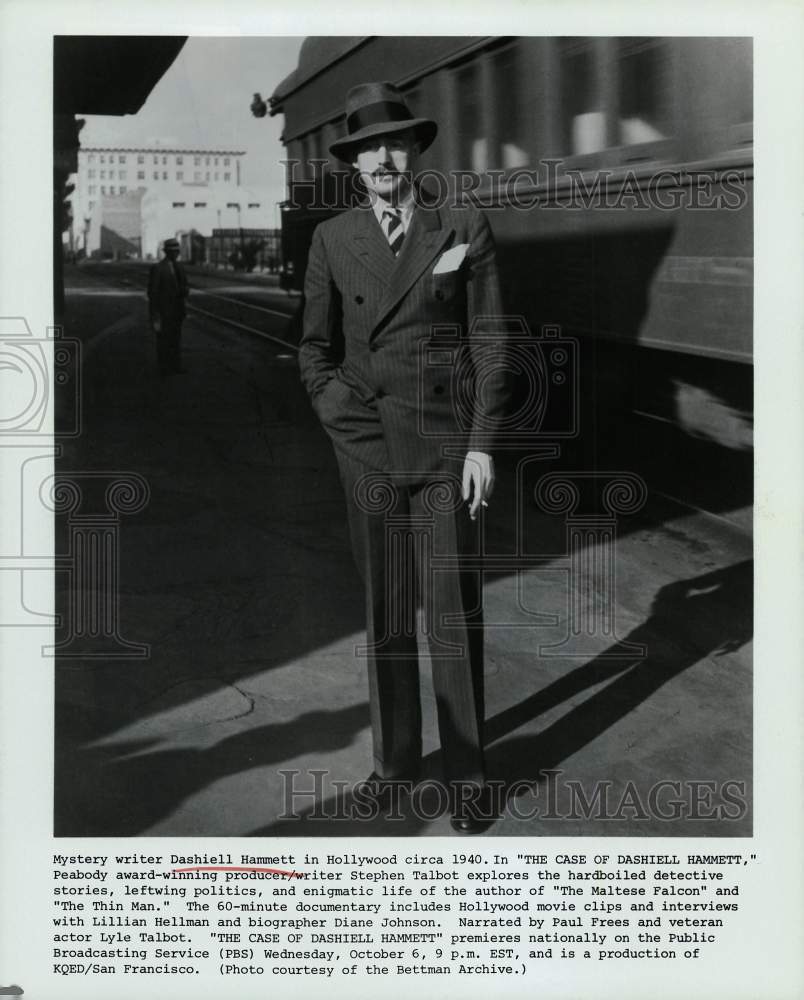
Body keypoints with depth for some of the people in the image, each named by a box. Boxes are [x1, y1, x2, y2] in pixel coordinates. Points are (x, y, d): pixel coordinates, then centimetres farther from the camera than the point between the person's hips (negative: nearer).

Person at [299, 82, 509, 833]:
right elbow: (315, 347, 12)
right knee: (385, 613, 11)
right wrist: (340, 419, 0)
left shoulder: (464, 229, -1)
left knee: (454, 615, 1)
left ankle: (465, 772, 14)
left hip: (445, 448, -2)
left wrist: (482, 445, -7)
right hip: (366, 451, 2)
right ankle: (396, 756, 25)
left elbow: (489, 342, -2)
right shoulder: (332, 239, 5)